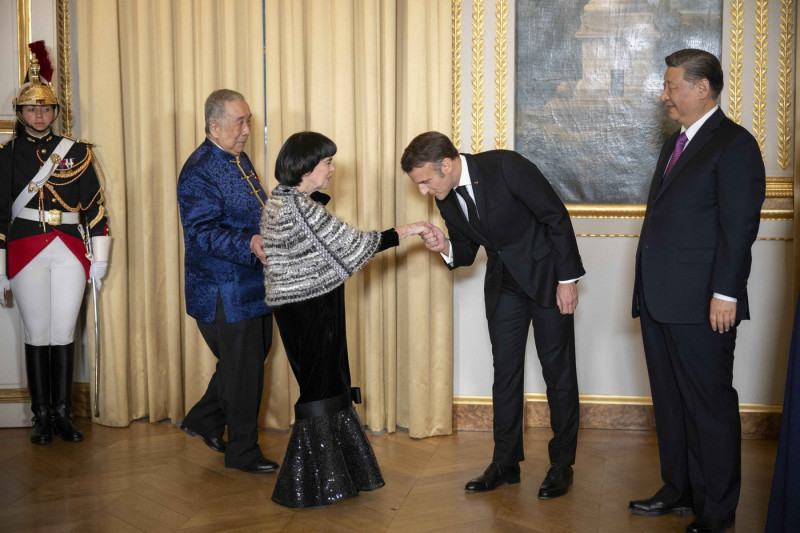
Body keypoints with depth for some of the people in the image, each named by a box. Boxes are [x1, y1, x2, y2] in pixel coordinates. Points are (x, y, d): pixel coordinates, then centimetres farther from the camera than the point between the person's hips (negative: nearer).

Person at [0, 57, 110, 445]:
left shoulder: (77, 151, 8)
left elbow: (95, 204, 8)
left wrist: (100, 256, 4)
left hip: (69, 251, 1)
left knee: (64, 334, 4)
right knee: (37, 334, 3)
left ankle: (63, 413, 13)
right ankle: (42, 417, 11)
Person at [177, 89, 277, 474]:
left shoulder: (239, 159, 12)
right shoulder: (199, 172, -18)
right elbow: (202, 232, -25)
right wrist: (248, 245, -36)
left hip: (252, 286, 10)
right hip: (224, 293, -9)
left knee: (252, 357, 18)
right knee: (243, 369, 1)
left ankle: (204, 420, 35)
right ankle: (243, 450, 17)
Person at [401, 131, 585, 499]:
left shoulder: (505, 166, -23)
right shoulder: (446, 199, -3)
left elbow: (556, 216, -17)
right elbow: (465, 252, 9)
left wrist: (567, 279, -16)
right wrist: (446, 248, -16)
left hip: (546, 277, -5)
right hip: (503, 285, 6)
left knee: (558, 371, 2)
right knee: (505, 372, 8)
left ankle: (562, 464, 13)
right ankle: (505, 463, 18)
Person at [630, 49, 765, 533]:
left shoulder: (734, 144, -8)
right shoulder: (677, 143, 18)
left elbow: (740, 226, -14)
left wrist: (725, 294, -19)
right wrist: (648, 291, 17)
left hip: (701, 304, -9)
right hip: (661, 301, 9)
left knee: (710, 406, 0)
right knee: (670, 400, 16)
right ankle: (679, 490, 29)